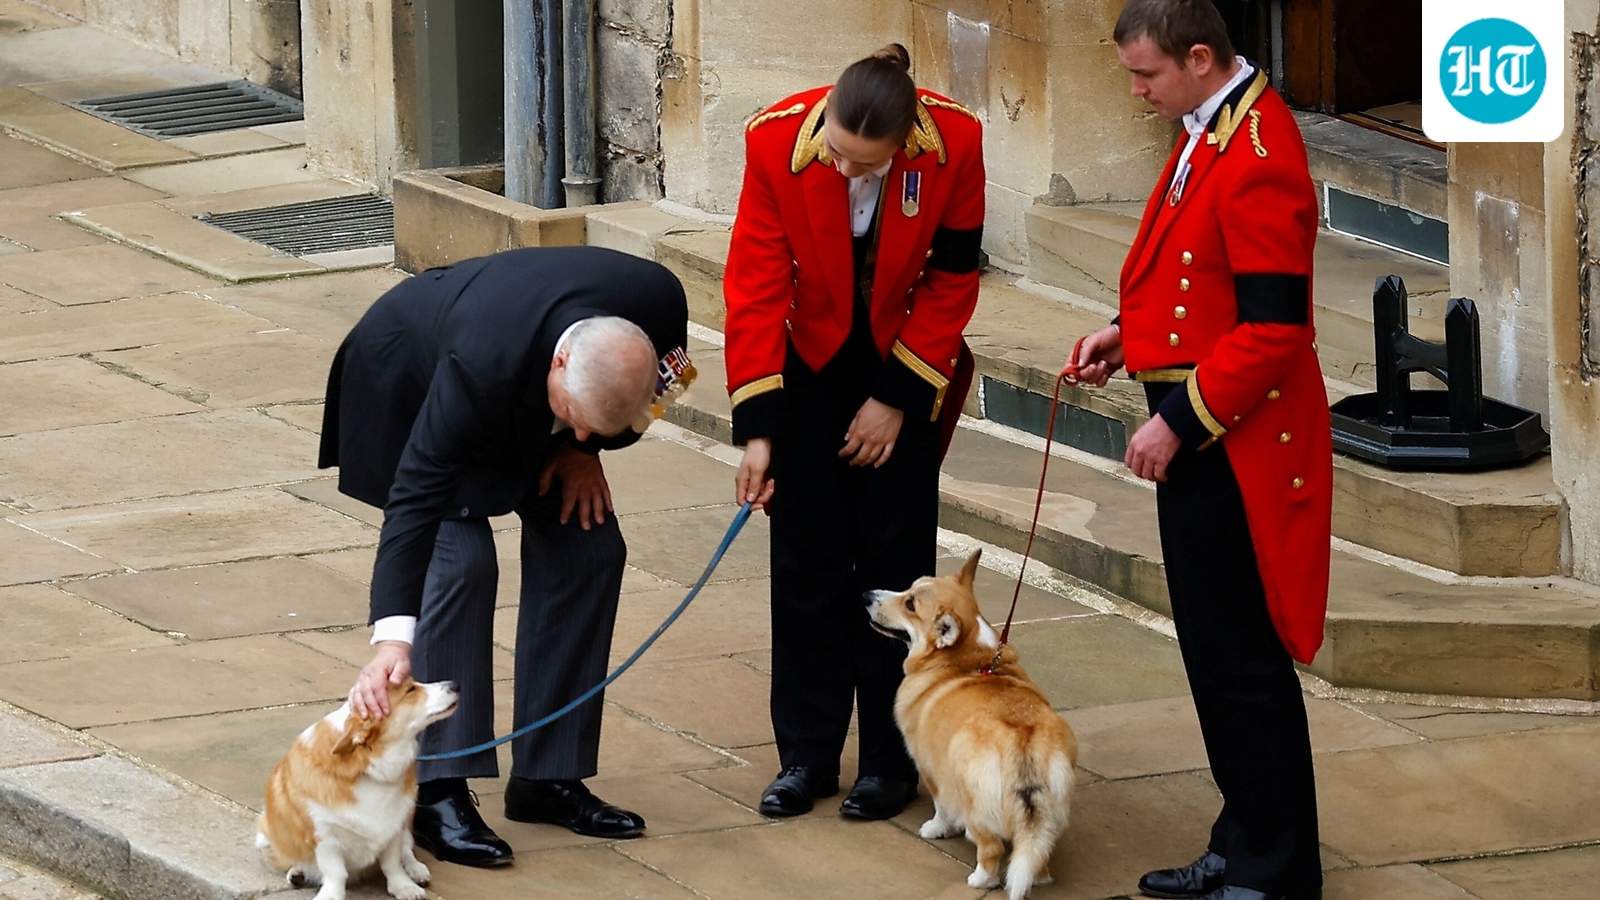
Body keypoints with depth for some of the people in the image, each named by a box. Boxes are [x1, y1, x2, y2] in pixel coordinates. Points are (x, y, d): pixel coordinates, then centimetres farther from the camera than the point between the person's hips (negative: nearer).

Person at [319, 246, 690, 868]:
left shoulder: (658, 301, -33)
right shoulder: (483, 366, -46)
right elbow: (415, 500, -44)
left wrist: (587, 448, -15)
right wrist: (392, 638, -52)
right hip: (409, 376, -6)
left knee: (590, 548, -4)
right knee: (459, 559, -20)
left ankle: (547, 776, 6)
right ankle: (436, 792, -15)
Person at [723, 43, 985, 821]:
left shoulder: (954, 145, -25)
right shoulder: (778, 143, -26)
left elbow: (951, 280, -12)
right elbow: (756, 287, -21)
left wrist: (897, 398, -11)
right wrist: (757, 428, -22)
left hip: (904, 370, 0)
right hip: (809, 365, 0)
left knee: (895, 562, 1)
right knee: (807, 564, 2)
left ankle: (890, 761, 9)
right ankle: (807, 756, 11)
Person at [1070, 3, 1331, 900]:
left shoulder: (1259, 161, -21)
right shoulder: (1206, 134, 10)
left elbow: (1273, 329, -23)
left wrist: (1180, 420, -19)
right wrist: (1132, 335, 9)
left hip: (1236, 452, -10)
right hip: (1199, 443, 10)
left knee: (1243, 659, -3)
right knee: (1214, 655, 16)